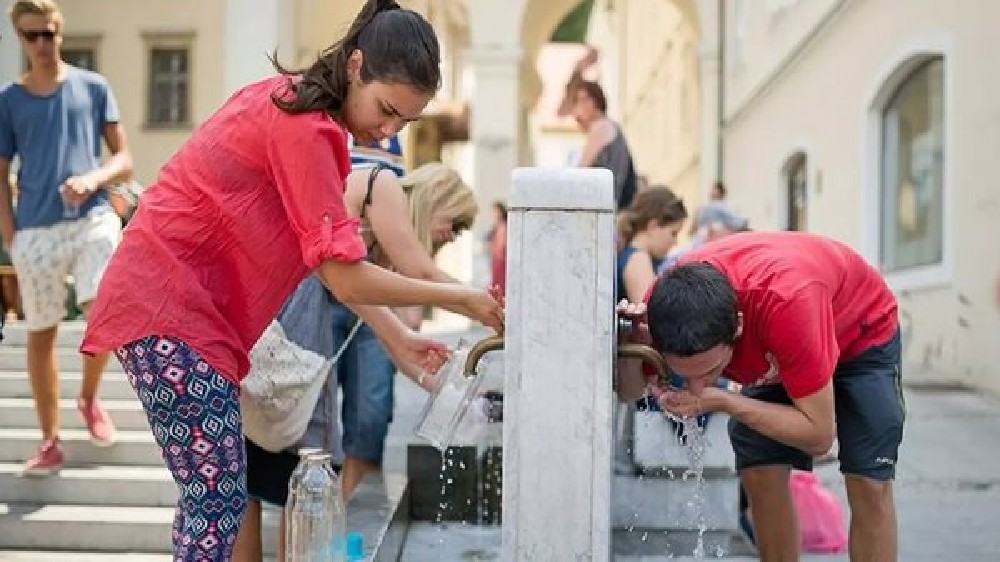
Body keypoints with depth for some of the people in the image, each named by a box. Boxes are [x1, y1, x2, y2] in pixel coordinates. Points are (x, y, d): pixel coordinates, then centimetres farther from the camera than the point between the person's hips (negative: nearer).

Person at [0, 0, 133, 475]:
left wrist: (93, 178, -13)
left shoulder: (94, 88, 7)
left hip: (93, 219, -1)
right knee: (40, 335, 5)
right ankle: (50, 442, 18)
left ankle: (89, 398, 11)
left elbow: (125, 160, 8)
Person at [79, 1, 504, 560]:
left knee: (211, 493, 14)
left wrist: (397, 338, 8)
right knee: (220, 499, -9)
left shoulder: (294, 102, 11)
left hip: (169, 298, 10)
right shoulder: (305, 130, -19)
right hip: (170, 309, -10)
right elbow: (346, 279, -19)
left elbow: (330, 256, 12)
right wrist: (457, 298, -8)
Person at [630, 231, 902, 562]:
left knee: (869, 483, -15)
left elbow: (819, 435, -36)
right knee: (759, 474, -9)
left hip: (861, 334, -4)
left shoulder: (788, 300, -46)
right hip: (774, 350, 4)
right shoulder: (666, 302, -32)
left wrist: (721, 401, -44)